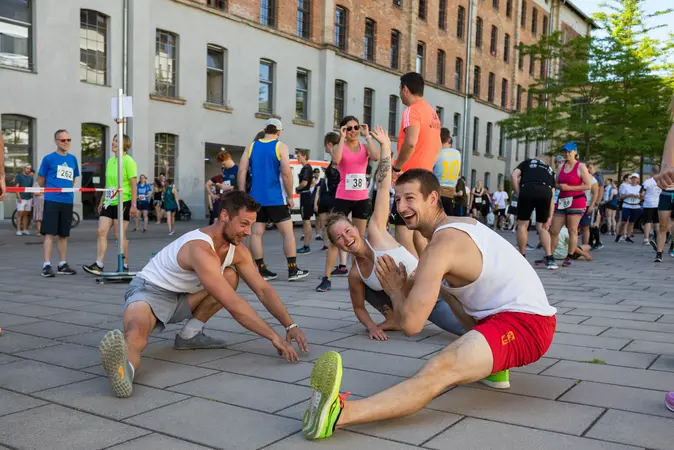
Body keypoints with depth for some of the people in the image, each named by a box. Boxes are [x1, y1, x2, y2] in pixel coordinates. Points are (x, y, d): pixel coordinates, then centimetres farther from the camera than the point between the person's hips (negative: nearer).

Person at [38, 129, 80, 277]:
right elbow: (41, 180, 5)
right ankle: (46, 265, -4)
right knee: (50, 233, -6)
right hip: (52, 200, -4)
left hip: (67, 201, 5)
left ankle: (62, 265, 17)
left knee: (64, 234, 10)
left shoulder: (72, 159, 11)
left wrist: (67, 191, 14)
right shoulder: (49, 158, -2)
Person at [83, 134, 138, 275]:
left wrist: (133, 205, -17)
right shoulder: (110, 160, 15)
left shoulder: (128, 161, -8)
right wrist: (102, 201, 21)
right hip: (109, 202, 7)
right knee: (101, 232, -1)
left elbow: (134, 184, -12)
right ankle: (98, 265, -1)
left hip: (123, 202, -7)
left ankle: (125, 266, 9)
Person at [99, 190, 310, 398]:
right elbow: (233, 304, -34)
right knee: (136, 335, -39)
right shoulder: (201, 249, -30)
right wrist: (274, 336, -31)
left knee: (231, 276, -5)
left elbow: (263, 289, 1)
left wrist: (290, 325, -10)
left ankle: (189, 335, -3)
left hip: (181, 298, 9)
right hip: (149, 292, -8)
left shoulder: (238, 251, -3)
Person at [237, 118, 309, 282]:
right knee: (288, 233, 3)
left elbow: (241, 172, 3)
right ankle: (293, 270, 3)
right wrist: (290, 196, -6)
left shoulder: (251, 147, 9)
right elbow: (286, 173, -13)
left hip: (256, 198, 4)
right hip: (276, 198, -4)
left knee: (256, 233, 6)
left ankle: (262, 271, 6)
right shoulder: (281, 147, -3)